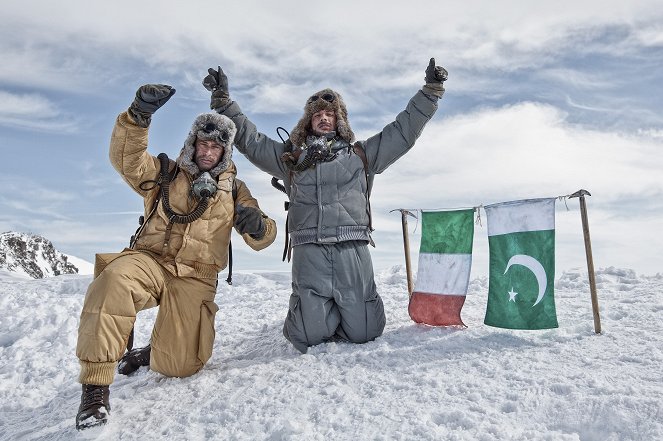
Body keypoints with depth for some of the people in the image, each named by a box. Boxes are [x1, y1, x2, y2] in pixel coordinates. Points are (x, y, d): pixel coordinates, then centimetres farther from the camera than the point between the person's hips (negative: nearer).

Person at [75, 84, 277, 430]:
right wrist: (138, 115, -29)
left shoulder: (234, 190, 12)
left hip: (195, 280, 1)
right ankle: (95, 384, -25)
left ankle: (154, 352, 29)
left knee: (178, 367, -9)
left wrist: (258, 227, -21)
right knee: (114, 280, -37)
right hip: (149, 261, -1)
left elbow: (261, 239, 5)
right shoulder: (165, 173, 10)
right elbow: (126, 159, -11)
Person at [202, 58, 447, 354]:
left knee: (362, 333, 0)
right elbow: (249, 139, 19)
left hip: (353, 251, 0)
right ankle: (315, 310, 30)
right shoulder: (291, 158, 19)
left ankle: (351, 309, 34)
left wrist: (430, 91, 13)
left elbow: (404, 130, 17)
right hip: (309, 252, 0)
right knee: (310, 336, -4)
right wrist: (223, 101, 14)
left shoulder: (360, 154, 18)